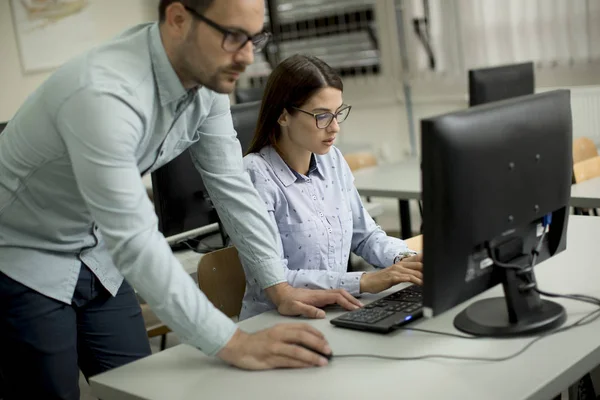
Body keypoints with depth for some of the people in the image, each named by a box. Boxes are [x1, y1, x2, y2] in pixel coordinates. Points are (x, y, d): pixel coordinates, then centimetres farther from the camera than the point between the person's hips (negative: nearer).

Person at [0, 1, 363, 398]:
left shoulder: (207, 77, -11)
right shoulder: (103, 94, -35)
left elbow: (232, 187, -4)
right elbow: (135, 240, -37)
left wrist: (280, 287, -7)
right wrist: (234, 344, -37)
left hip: (98, 255, 7)